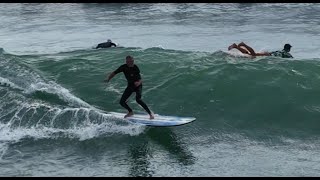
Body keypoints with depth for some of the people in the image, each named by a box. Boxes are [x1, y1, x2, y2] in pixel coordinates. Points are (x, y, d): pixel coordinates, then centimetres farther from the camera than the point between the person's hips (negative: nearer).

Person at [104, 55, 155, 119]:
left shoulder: (135, 68, -21)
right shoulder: (124, 67, -12)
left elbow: (140, 80, -21)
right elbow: (114, 73, -5)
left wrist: (139, 83, -44)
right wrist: (108, 79, -21)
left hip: (137, 85, -5)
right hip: (130, 85, 5)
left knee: (138, 99, -30)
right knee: (122, 102, -1)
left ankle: (150, 113, -18)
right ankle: (130, 112, 28)